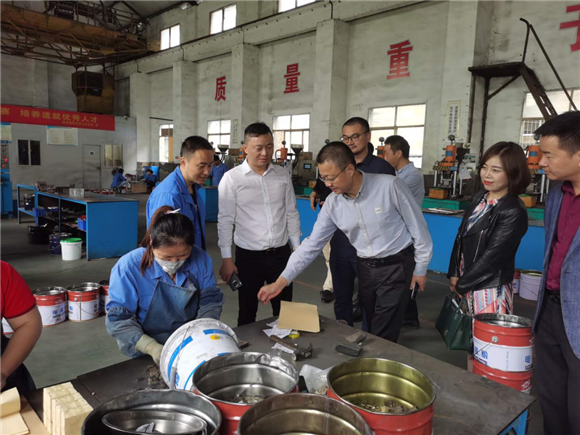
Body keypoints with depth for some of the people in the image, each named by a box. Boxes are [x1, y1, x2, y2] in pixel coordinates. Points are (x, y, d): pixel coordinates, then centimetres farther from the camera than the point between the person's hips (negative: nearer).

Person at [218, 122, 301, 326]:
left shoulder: (283, 175, 2)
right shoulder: (232, 178, -8)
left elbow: (291, 214, 9)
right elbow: (225, 220, -6)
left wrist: (297, 248, 8)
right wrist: (226, 258, -8)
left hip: (281, 253, 3)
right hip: (249, 256, -3)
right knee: (247, 314, 13)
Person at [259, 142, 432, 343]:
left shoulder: (389, 186, -21)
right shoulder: (332, 203, -7)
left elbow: (417, 226, -10)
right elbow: (312, 244, -4)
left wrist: (420, 268, -3)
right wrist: (281, 282, -9)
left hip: (397, 265, -5)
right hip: (365, 268, 5)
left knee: (383, 337, -1)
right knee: (371, 330, 18)